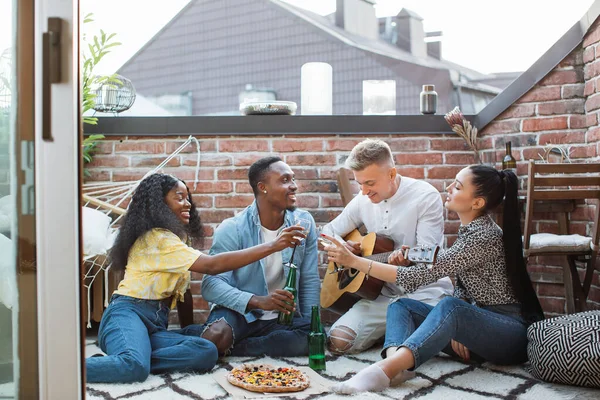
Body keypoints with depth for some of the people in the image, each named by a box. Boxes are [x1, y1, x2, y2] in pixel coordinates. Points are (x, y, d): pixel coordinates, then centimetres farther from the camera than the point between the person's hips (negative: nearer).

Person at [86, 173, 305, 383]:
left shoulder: (175, 238, 24)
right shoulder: (157, 238, -9)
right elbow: (212, 265, -18)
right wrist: (272, 245, -21)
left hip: (155, 326, 10)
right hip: (128, 315, -9)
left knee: (207, 352, -23)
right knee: (135, 366, -43)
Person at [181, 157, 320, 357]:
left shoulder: (304, 223, 0)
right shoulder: (232, 229, -11)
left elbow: (310, 281, 3)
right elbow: (211, 285, -20)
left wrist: (312, 327, -8)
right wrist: (258, 301, -35)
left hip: (282, 316, 4)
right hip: (240, 312, -4)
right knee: (216, 336, -36)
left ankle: (228, 349, -15)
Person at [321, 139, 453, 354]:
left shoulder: (426, 197, -11)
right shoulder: (362, 201, 6)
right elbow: (328, 232, 16)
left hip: (423, 291, -4)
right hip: (384, 292, 5)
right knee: (338, 340, -16)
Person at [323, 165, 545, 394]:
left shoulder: (483, 238, -21)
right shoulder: (469, 230, 7)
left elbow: (421, 276, -25)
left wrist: (354, 261, -24)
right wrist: (456, 328, -8)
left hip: (513, 333, -9)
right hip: (481, 322, 9)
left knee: (449, 307, -38)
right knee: (401, 306, -8)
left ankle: (385, 370, -56)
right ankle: (394, 363, -38)